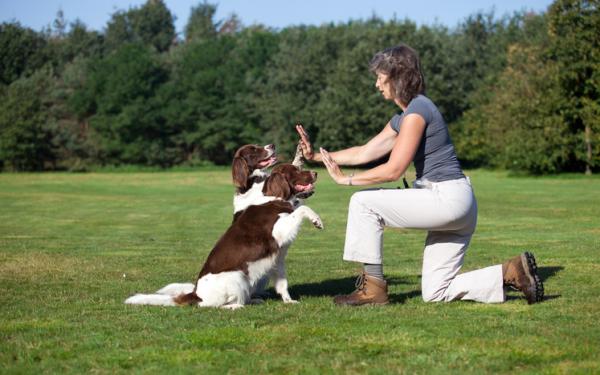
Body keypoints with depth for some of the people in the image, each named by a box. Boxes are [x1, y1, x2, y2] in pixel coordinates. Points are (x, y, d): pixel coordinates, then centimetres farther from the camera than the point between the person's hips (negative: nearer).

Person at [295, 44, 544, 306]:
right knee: (434, 293, 11)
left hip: (448, 199, -10)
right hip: (451, 205, 10)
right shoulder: (401, 118, 17)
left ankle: (373, 288, -2)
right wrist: (317, 155, 17)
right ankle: (512, 272, 7)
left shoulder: (417, 110, -13)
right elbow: (365, 152, 20)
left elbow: (393, 170, -17)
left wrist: (346, 179, -9)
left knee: (364, 202, -8)